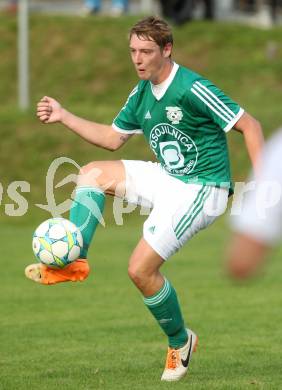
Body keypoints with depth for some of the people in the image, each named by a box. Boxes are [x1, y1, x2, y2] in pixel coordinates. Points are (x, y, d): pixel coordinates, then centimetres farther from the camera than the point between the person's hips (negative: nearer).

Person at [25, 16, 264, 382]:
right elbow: (113, 138, 19)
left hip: (200, 190, -8)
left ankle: (179, 341, 10)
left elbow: (249, 125, -17)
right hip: (167, 179, 8)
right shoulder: (142, 94, 5)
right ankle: (73, 259, -13)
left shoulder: (193, 89, -21)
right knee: (92, 173, -3)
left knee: (140, 269, -13)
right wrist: (64, 116, 9)